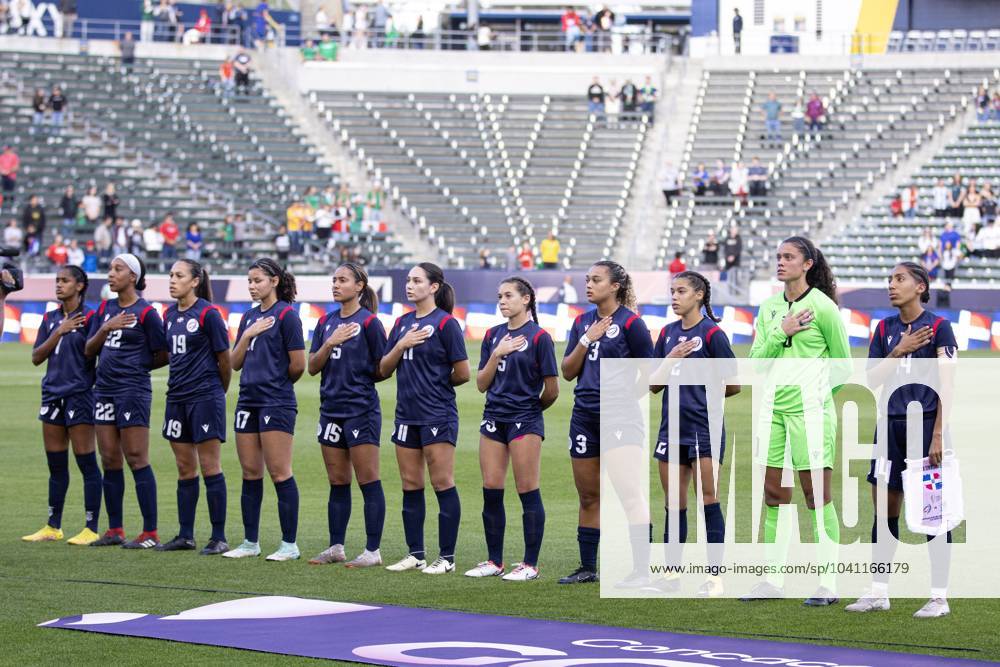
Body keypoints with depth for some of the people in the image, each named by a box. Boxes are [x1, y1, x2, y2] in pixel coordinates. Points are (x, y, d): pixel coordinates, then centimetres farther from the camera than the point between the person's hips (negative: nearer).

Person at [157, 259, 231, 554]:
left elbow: (224, 358, -6)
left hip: (206, 397, -7)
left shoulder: (207, 314, -10)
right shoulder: (170, 314, 11)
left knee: (210, 467, -4)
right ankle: (185, 536, 15)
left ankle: (219, 538, -1)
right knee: (185, 469, 10)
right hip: (177, 397, 7)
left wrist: (219, 391, 5)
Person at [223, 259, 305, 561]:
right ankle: (251, 542, 14)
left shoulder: (286, 315, -8)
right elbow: (235, 363, 11)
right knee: (250, 474, 9)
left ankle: (289, 544, -2)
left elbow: (298, 365, -11)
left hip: (276, 402, -7)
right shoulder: (249, 317, 14)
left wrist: (277, 382, 6)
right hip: (248, 400, 7)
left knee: (280, 474, -6)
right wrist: (247, 335, -4)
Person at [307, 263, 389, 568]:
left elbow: (382, 369, -6)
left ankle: (373, 550, -2)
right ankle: (336, 547, 17)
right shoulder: (326, 322, 11)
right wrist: (330, 343, -9)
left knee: (369, 481, -4)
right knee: (337, 483, 11)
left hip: (361, 410, -6)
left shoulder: (369, 322, -7)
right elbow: (312, 366, 5)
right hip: (331, 409, 6)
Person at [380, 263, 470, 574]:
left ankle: (447, 557, 0)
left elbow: (462, 373, -9)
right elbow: (384, 370, 9)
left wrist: (437, 382, 6)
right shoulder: (402, 323, 12)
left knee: (443, 484, -3)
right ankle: (415, 554, 16)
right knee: (411, 487, 9)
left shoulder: (445, 323, -8)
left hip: (438, 416, -7)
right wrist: (401, 345, -7)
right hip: (407, 415, 7)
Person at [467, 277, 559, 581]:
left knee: (528, 492, -3)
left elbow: (551, 389, -5)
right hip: (494, 418, 6)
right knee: (491, 491, 4)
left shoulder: (538, 336, -7)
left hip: (525, 420, -6)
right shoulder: (493, 335, 11)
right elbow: (481, 384, 6)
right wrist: (496, 354, -6)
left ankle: (530, 564, 1)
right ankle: (494, 561, 13)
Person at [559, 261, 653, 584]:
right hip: (585, 415, 6)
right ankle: (587, 567, 17)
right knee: (588, 496, 10)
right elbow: (568, 372, 7)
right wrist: (586, 340, -5)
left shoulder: (630, 323, -6)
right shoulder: (583, 322, 12)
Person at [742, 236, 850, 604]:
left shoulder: (823, 307, -5)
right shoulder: (769, 307, 11)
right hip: (774, 408, 6)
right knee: (774, 494, 8)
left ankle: (828, 584, -1)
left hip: (810, 409, -6)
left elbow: (842, 363, 2)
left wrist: (817, 389, 2)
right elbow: (756, 359, 5)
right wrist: (781, 333, -8)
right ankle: (773, 580, 14)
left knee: (818, 494, -5)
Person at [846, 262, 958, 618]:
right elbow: (873, 378, 7)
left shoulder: (938, 327, -4)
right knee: (884, 509, 7)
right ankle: (878, 592, 14)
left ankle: (939, 597, 3)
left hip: (926, 424, -5)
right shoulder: (885, 329, 11)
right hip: (891, 425, 5)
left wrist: (938, 434, -14)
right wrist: (899, 351, -9)